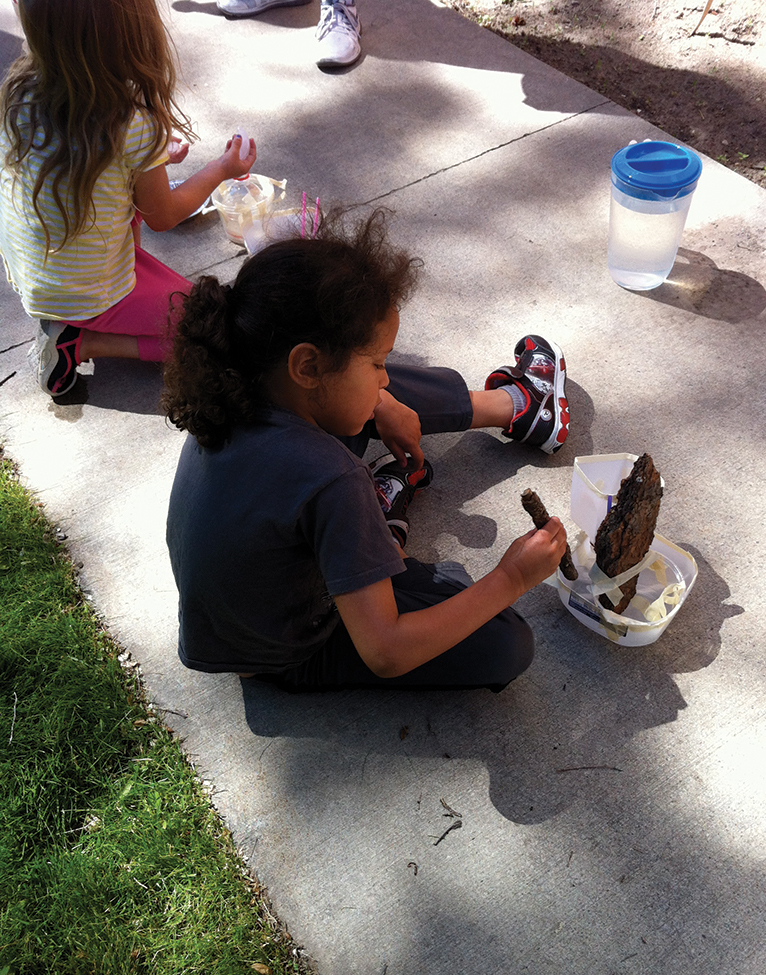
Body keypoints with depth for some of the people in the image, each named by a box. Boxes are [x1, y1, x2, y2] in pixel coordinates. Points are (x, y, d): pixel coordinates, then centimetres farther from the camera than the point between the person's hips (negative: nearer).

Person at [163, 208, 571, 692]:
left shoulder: (239, 393, -17)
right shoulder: (330, 484, -40)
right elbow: (386, 654, -38)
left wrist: (382, 405, 1)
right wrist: (511, 579, -29)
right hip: (290, 658, -7)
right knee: (506, 645, -15)